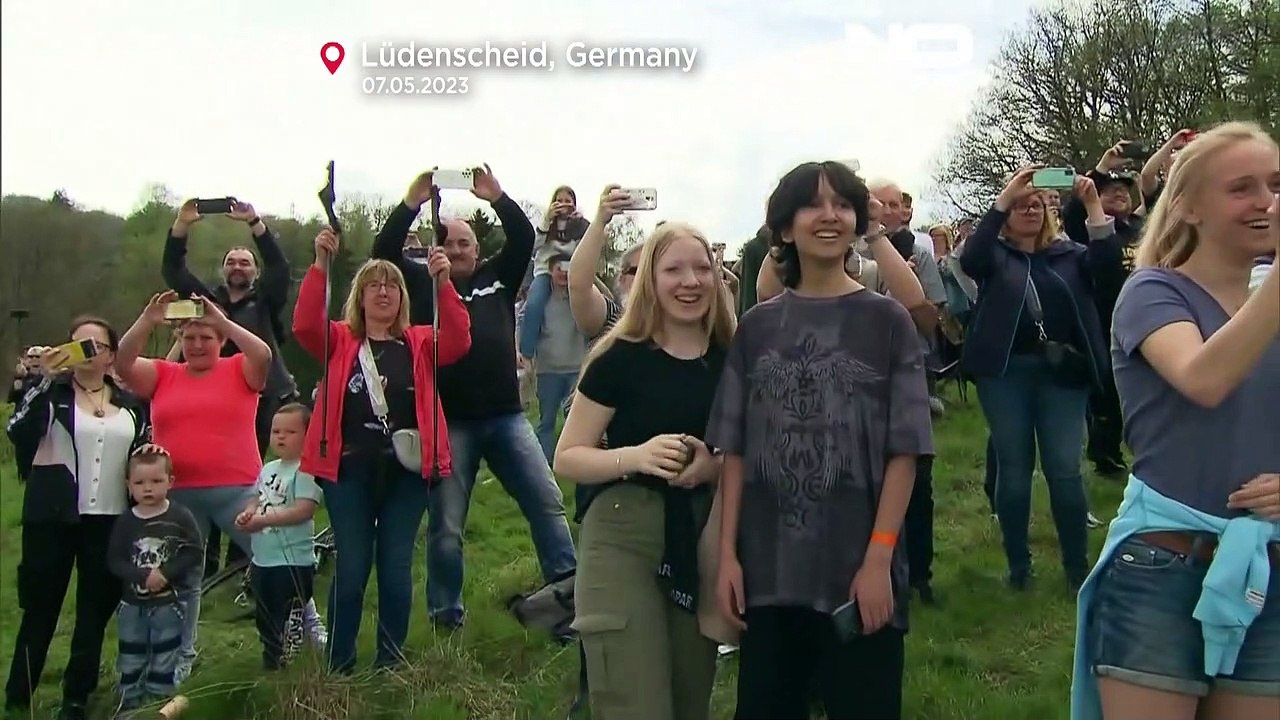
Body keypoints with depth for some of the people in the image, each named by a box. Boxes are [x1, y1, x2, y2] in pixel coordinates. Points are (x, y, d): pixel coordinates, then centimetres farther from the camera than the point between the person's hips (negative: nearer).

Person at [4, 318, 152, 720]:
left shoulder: (131, 404, 12)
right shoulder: (50, 391, 2)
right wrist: (41, 379, -22)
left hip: (110, 521, 3)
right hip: (53, 518, -3)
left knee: (95, 613, 6)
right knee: (40, 611, 1)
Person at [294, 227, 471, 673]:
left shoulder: (419, 343, 10)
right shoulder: (340, 341, 8)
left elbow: (458, 341, -8)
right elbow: (305, 325, -11)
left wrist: (443, 283, -20)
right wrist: (321, 265, -21)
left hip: (407, 470, 1)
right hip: (349, 469, -1)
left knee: (396, 569, 6)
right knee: (351, 569, 2)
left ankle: (391, 664, 18)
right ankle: (339, 668, 14)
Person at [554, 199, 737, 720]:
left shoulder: (730, 359, 3)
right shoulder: (621, 356, -8)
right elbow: (567, 458, -6)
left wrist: (715, 465, -8)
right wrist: (635, 456, -24)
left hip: (701, 538, 5)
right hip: (623, 537, -4)